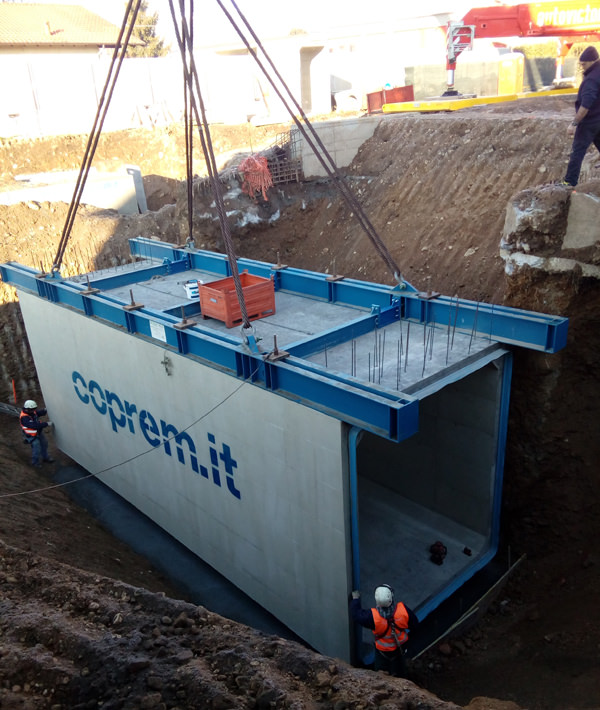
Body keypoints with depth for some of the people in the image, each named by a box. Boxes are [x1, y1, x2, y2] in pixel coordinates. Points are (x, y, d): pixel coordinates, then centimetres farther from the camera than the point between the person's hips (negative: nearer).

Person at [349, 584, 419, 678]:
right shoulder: (403, 609, -34)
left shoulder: (373, 616, -39)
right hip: (400, 648, 3)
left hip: (382, 650, -3)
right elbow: (414, 624, -15)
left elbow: (356, 614, -21)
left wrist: (355, 599, -5)